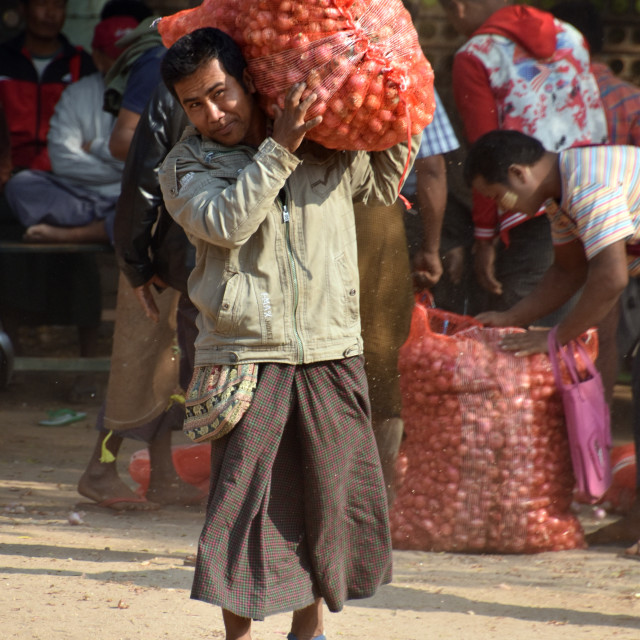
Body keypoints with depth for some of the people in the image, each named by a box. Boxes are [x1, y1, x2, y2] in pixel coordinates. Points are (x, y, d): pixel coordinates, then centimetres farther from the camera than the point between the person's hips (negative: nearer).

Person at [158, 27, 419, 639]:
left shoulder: (328, 149, 9)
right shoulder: (185, 169, 1)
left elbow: (383, 185, 29)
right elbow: (225, 221, -19)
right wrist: (280, 148, -19)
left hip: (330, 353, 3)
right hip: (244, 359, -3)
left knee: (333, 496, 8)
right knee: (243, 500, -3)